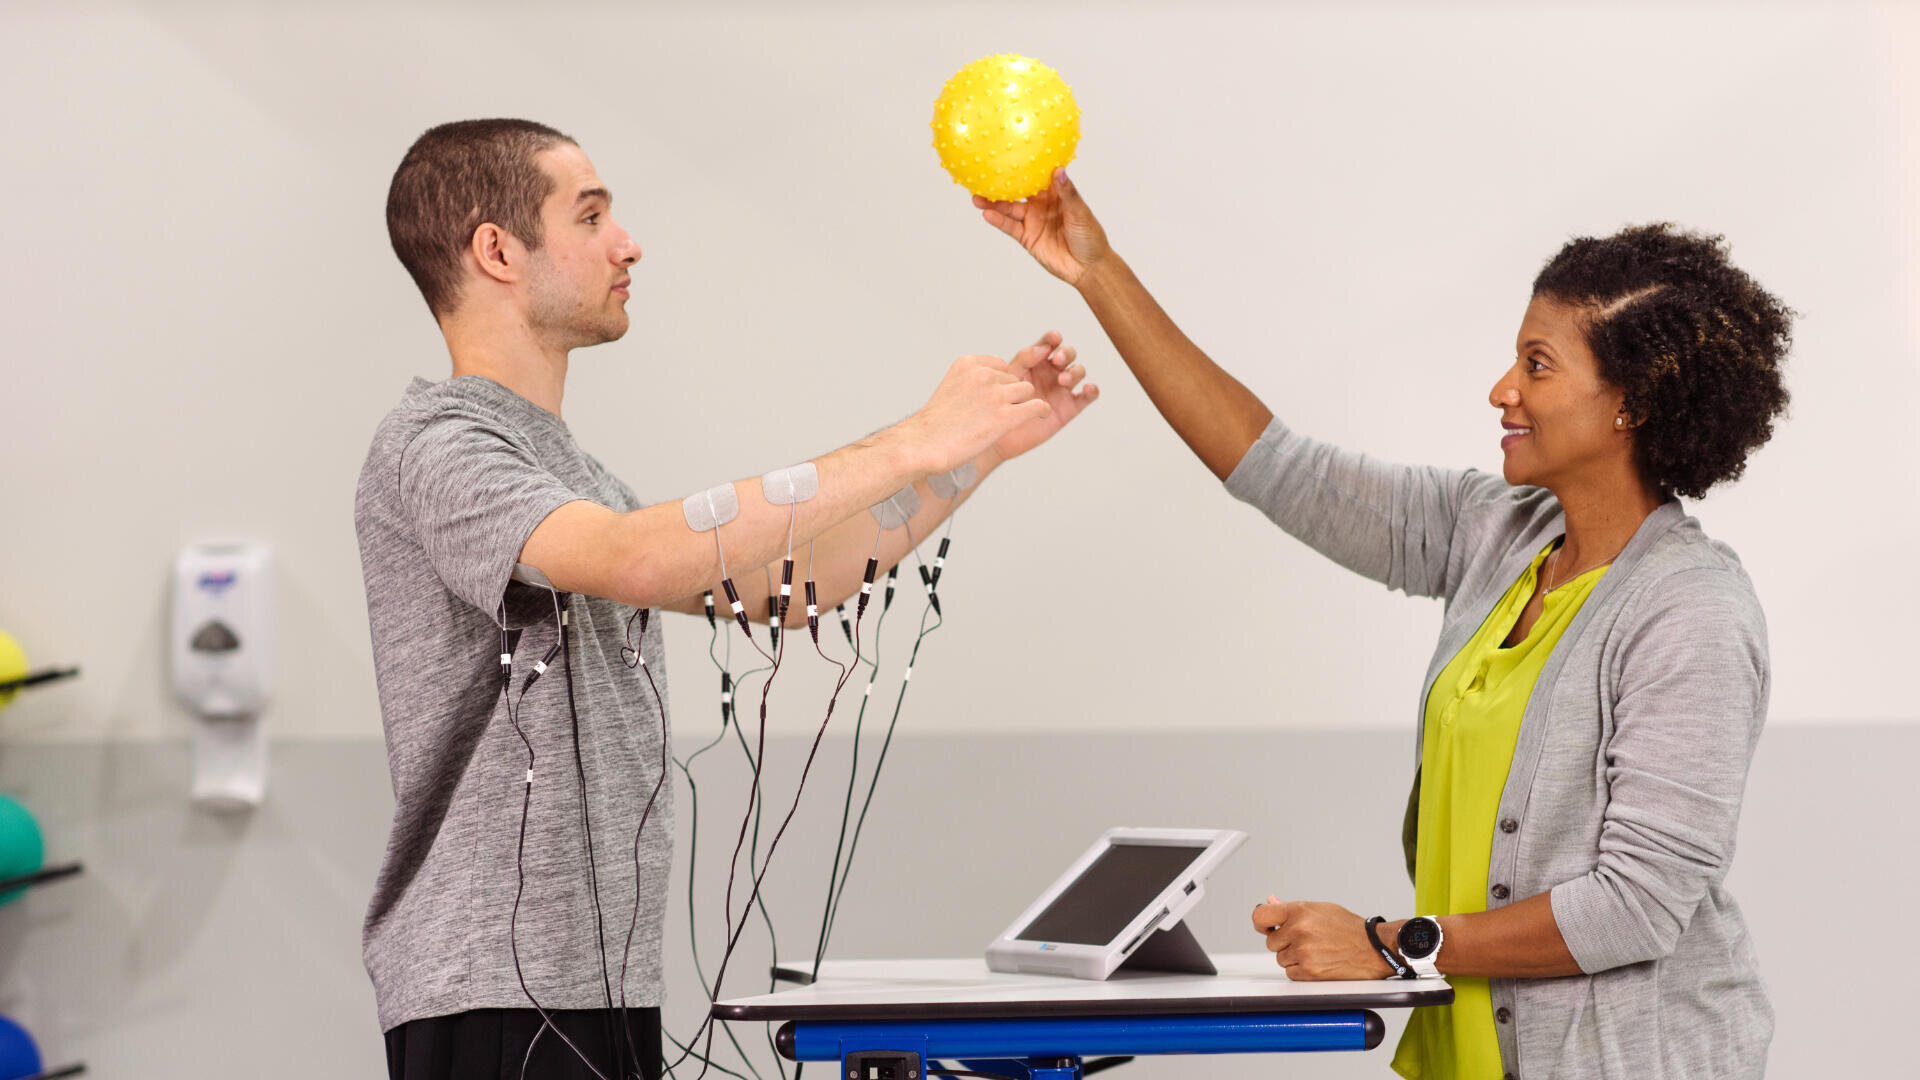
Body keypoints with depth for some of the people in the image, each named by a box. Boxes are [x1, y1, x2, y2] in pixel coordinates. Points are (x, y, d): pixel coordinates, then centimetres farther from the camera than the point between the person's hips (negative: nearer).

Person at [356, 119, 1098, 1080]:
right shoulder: (433, 445, -11)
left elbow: (785, 584, 23)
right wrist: (911, 444, -25)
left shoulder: (569, 473, 20)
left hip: (603, 981, 9)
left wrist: (985, 444, 15)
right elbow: (636, 560, -29)